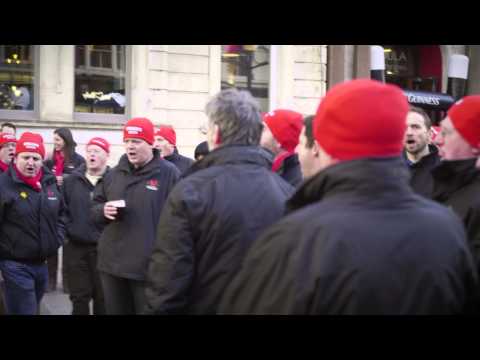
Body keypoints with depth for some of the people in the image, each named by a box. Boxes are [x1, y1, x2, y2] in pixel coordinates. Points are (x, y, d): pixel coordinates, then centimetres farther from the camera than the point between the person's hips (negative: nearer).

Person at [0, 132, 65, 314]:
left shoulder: (50, 183, 7)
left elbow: (61, 213, 21)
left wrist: (58, 238, 10)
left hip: (43, 263, 6)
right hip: (16, 266, -6)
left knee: (33, 309, 21)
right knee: (24, 310, -4)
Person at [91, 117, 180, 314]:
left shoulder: (168, 173, -6)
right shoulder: (114, 174, 12)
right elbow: (94, 207, 20)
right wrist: (104, 210, -6)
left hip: (151, 268, -5)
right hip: (112, 265, 6)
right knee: (115, 311, 15)